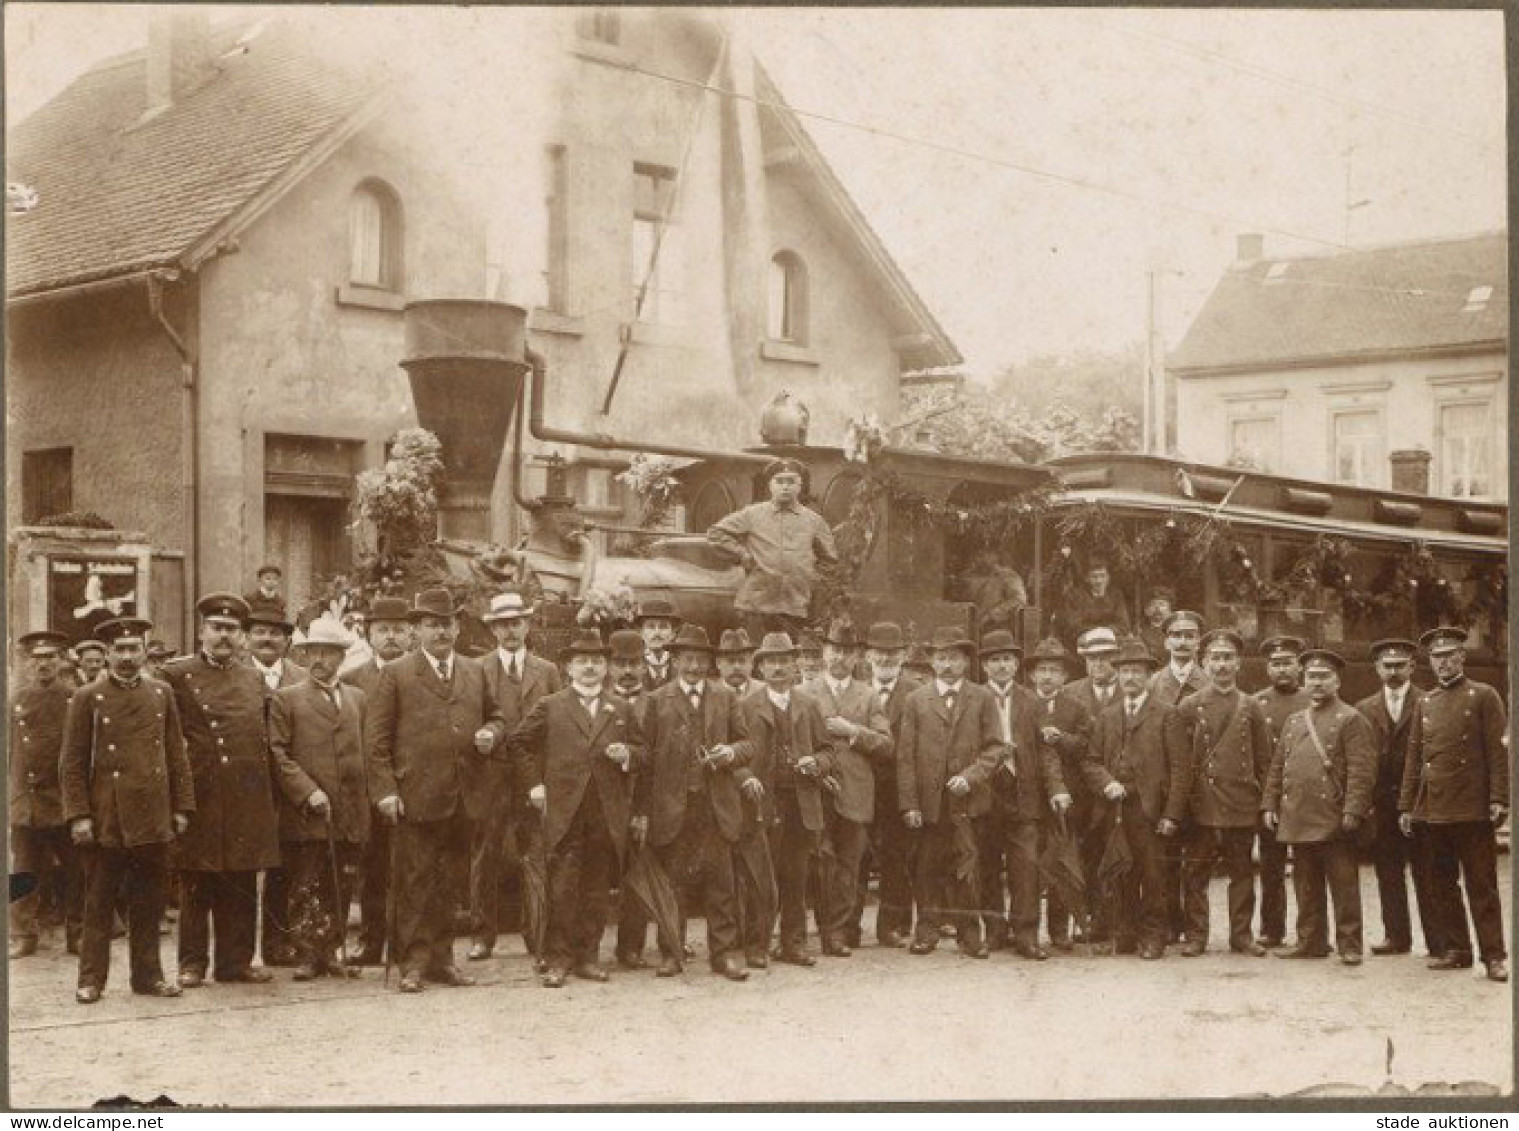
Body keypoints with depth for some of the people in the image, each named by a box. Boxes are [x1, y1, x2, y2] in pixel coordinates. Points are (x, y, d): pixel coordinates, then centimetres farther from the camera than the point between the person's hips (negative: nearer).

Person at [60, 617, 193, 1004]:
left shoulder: (162, 695, 10)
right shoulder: (87, 699, 0)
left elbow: (177, 756, 13)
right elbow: (72, 764, -2)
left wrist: (181, 807, 7)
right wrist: (78, 815, -8)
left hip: (153, 821, 3)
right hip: (106, 822, -3)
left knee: (148, 903, 8)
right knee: (99, 903, 3)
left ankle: (148, 974, 17)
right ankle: (91, 979, 10)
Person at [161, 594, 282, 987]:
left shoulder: (254, 679, 14)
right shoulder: (176, 675, 0)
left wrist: (271, 798, 14)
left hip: (247, 802, 4)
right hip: (199, 799, -4)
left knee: (242, 889, 7)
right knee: (196, 888, 3)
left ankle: (236, 959, 16)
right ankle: (192, 962, 11)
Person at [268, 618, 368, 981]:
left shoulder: (357, 698, 16)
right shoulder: (286, 699, 3)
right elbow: (278, 754, -4)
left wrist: (363, 806, 11)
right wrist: (308, 792, -13)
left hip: (349, 815, 4)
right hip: (305, 815, -4)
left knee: (339, 889, 7)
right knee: (306, 889, -3)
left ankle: (332, 951, 17)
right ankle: (308, 954, 4)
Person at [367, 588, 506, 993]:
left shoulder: (474, 673, 14)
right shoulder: (396, 674, 0)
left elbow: (495, 716, 26)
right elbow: (377, 738, -3)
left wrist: (490, 733, 1)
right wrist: (385, 790, -10)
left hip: (463, 801, 5)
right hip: (417, 798, -5)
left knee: (451, 884, 10)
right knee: (416, 884, -1)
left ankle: (441, 959, 20)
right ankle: (414, 963, 5)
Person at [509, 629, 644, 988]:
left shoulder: (622, 709, 14)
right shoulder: (549, 707, 7)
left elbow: (641, 754, 17)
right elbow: (518, 743, 13)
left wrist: (626, 755, -4)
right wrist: (535, 781, 7)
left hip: (608, 814, 2)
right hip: (564, 813, -2)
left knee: (597, 890, 5)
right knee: (562, 889, -4)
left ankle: (588, 957, 13)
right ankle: (558, 959, 2)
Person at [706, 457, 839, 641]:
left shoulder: (813, 520, 12)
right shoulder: (753, 514, 7)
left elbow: (830, 559, 22)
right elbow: (716, 534, 9)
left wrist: (812, 577, 9)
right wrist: (742, 555, 2)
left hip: (796, 607, 1)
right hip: (757, 605, -1)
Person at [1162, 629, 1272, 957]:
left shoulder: (1251, 708, 7)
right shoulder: (1187, 708, 2)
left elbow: (1264, 761, 10)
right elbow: (1179, 765, -2)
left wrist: (1263, 803, 4)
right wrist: (1173, 813, -7)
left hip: (1242, 808, 1)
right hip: (1200, 807, -1)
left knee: (1242, 874, 7)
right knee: (1195, 874, 3)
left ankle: (1242, 934, 16)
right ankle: (1196, 936, 11)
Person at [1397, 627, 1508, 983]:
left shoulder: (1483, 696, 1)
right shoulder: (1425, 703, 14)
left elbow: (1499, 751, -5)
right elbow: (1414, 757, 15)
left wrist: (1499, 800, -12)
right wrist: (1406, 805, 11)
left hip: (1472, 808, -5)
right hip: (1432, 808, 5)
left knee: (1482, 884, -3)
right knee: (1441, 885, 8)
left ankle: (1494, 955, 1)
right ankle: (1456, 950, 16)